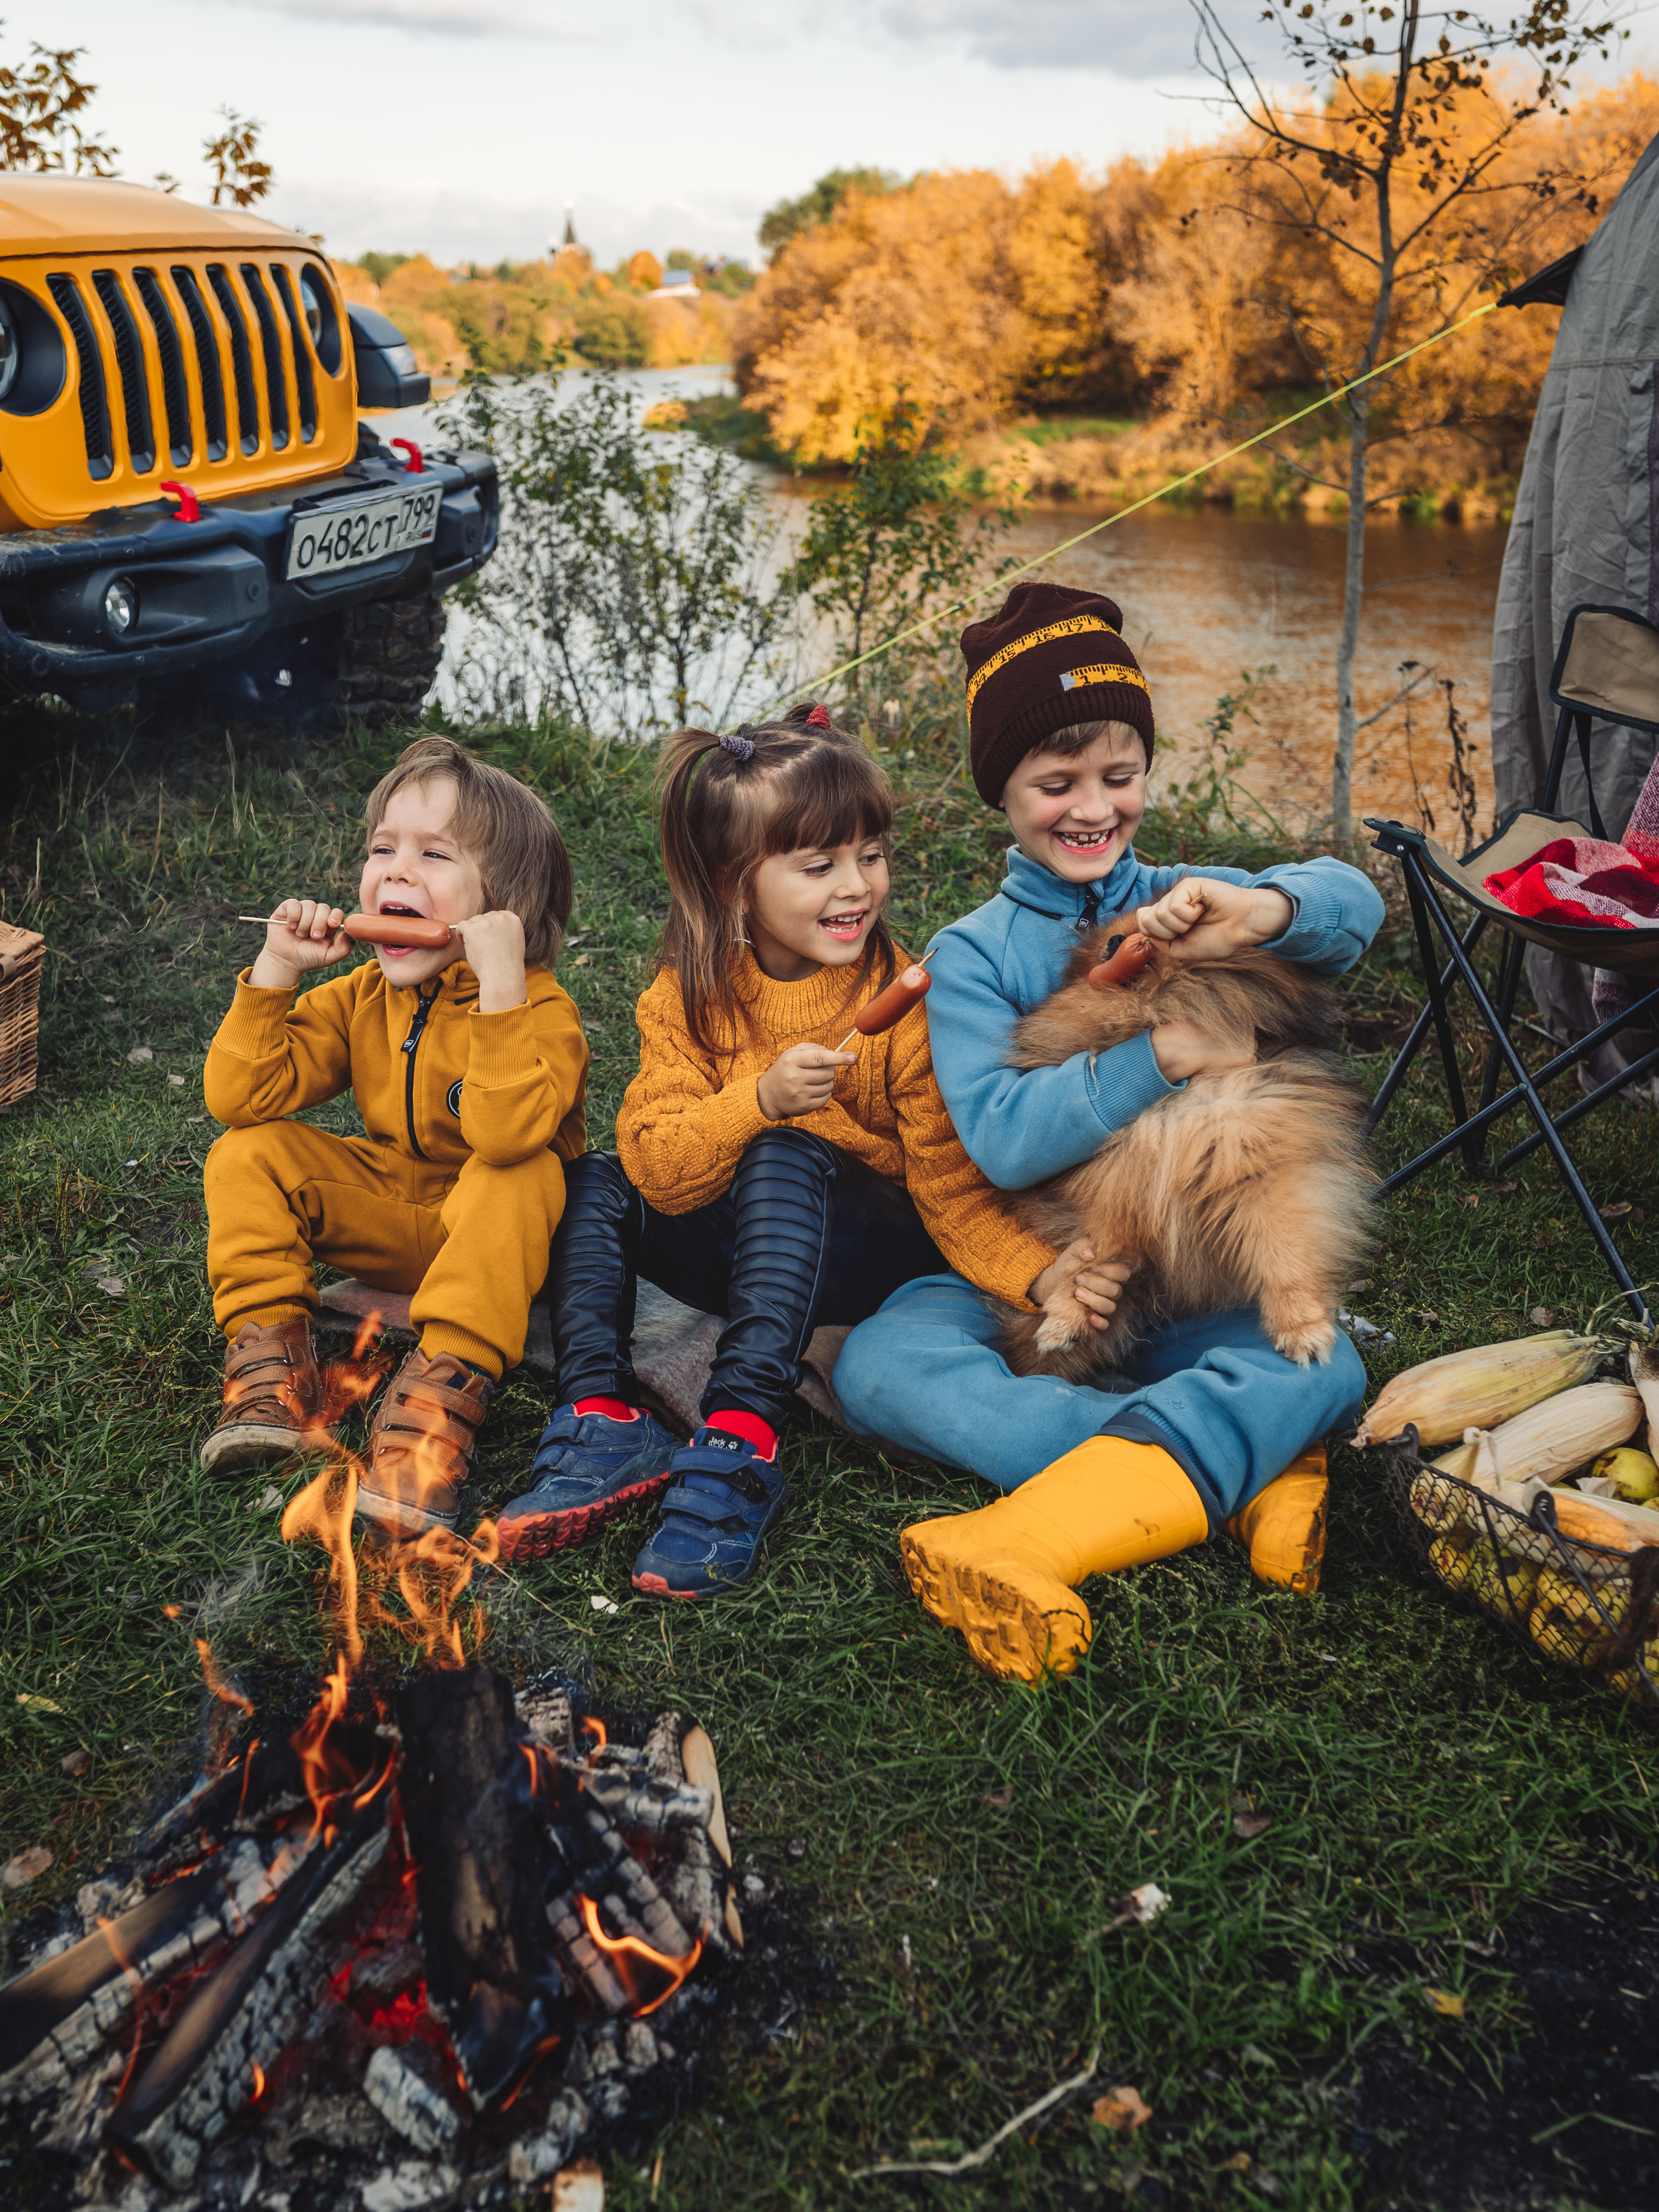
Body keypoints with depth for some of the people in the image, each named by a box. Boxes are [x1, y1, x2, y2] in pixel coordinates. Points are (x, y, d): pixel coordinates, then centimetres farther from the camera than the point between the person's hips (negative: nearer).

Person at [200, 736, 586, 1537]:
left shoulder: (541, 1008, -22)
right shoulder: (360, 998, -3)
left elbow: (508, 1134, -44)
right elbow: (240, 1098, -11)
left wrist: (500, 983, -46)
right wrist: (277, 967, -18)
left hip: (495, 1233, -5)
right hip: (391, 1214, 5)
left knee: (525, 1173, -37)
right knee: (247, 1155, -10)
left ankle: (446, 1385, -36)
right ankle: (269, 1355, -10)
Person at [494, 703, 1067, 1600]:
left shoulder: (904, 1001, -15)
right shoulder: (686, 996, -6)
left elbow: (953, 1188, -15)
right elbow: (655, 1169, -17)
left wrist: (1041, 1273, -33)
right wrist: (759, 1100, -34)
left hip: (872, 1257, -4)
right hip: (731, 1250, 4)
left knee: (786, 1162, -33)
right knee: (591, 1181, -14)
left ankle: (740, 1443, -38)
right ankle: (605, 1422, -24)